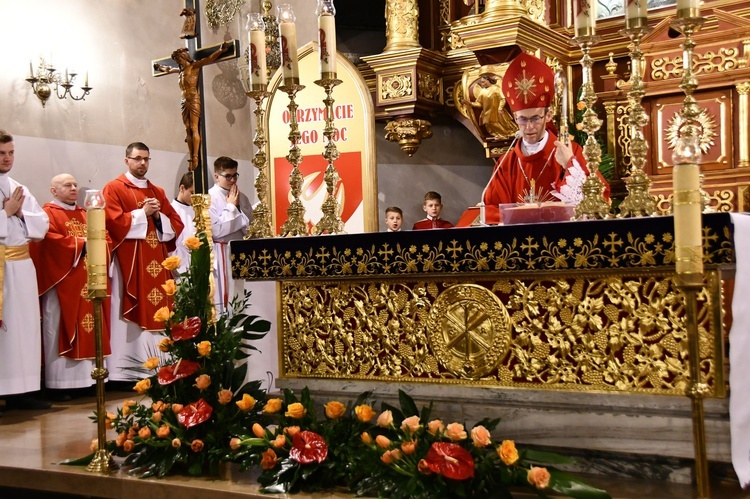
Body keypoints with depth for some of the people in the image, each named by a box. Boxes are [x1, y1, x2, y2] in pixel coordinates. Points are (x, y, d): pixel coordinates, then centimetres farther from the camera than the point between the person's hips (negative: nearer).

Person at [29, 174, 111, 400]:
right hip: (62, 282, -7)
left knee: (90, 329, 5)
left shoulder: (85, 215, 22)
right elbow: (51, 241, -17)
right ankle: (61, 383, -3)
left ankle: (85, 378, 9)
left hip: (88, 283, 7)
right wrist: (81, 244, -16)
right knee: (63, 330, -6)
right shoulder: (48, 213, -2)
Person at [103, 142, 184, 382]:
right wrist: (142, 213, -12)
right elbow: (113, 222, -11)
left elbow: (176, 224, 14)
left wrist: (159, 216, -4)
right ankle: (128, 370, -6)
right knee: (133, 314, -9)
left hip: (157, 262, 5)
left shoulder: (158, 192, 19)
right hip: (129, 263, -5)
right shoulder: (114, 189, 2)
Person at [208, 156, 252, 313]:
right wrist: (231, 206, -9)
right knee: (224, 298, -3)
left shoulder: (241, 197, 11)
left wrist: (239, 206, -3)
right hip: (222, 254, -5)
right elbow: (216, 230, -16)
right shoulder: (210, 198, -7)